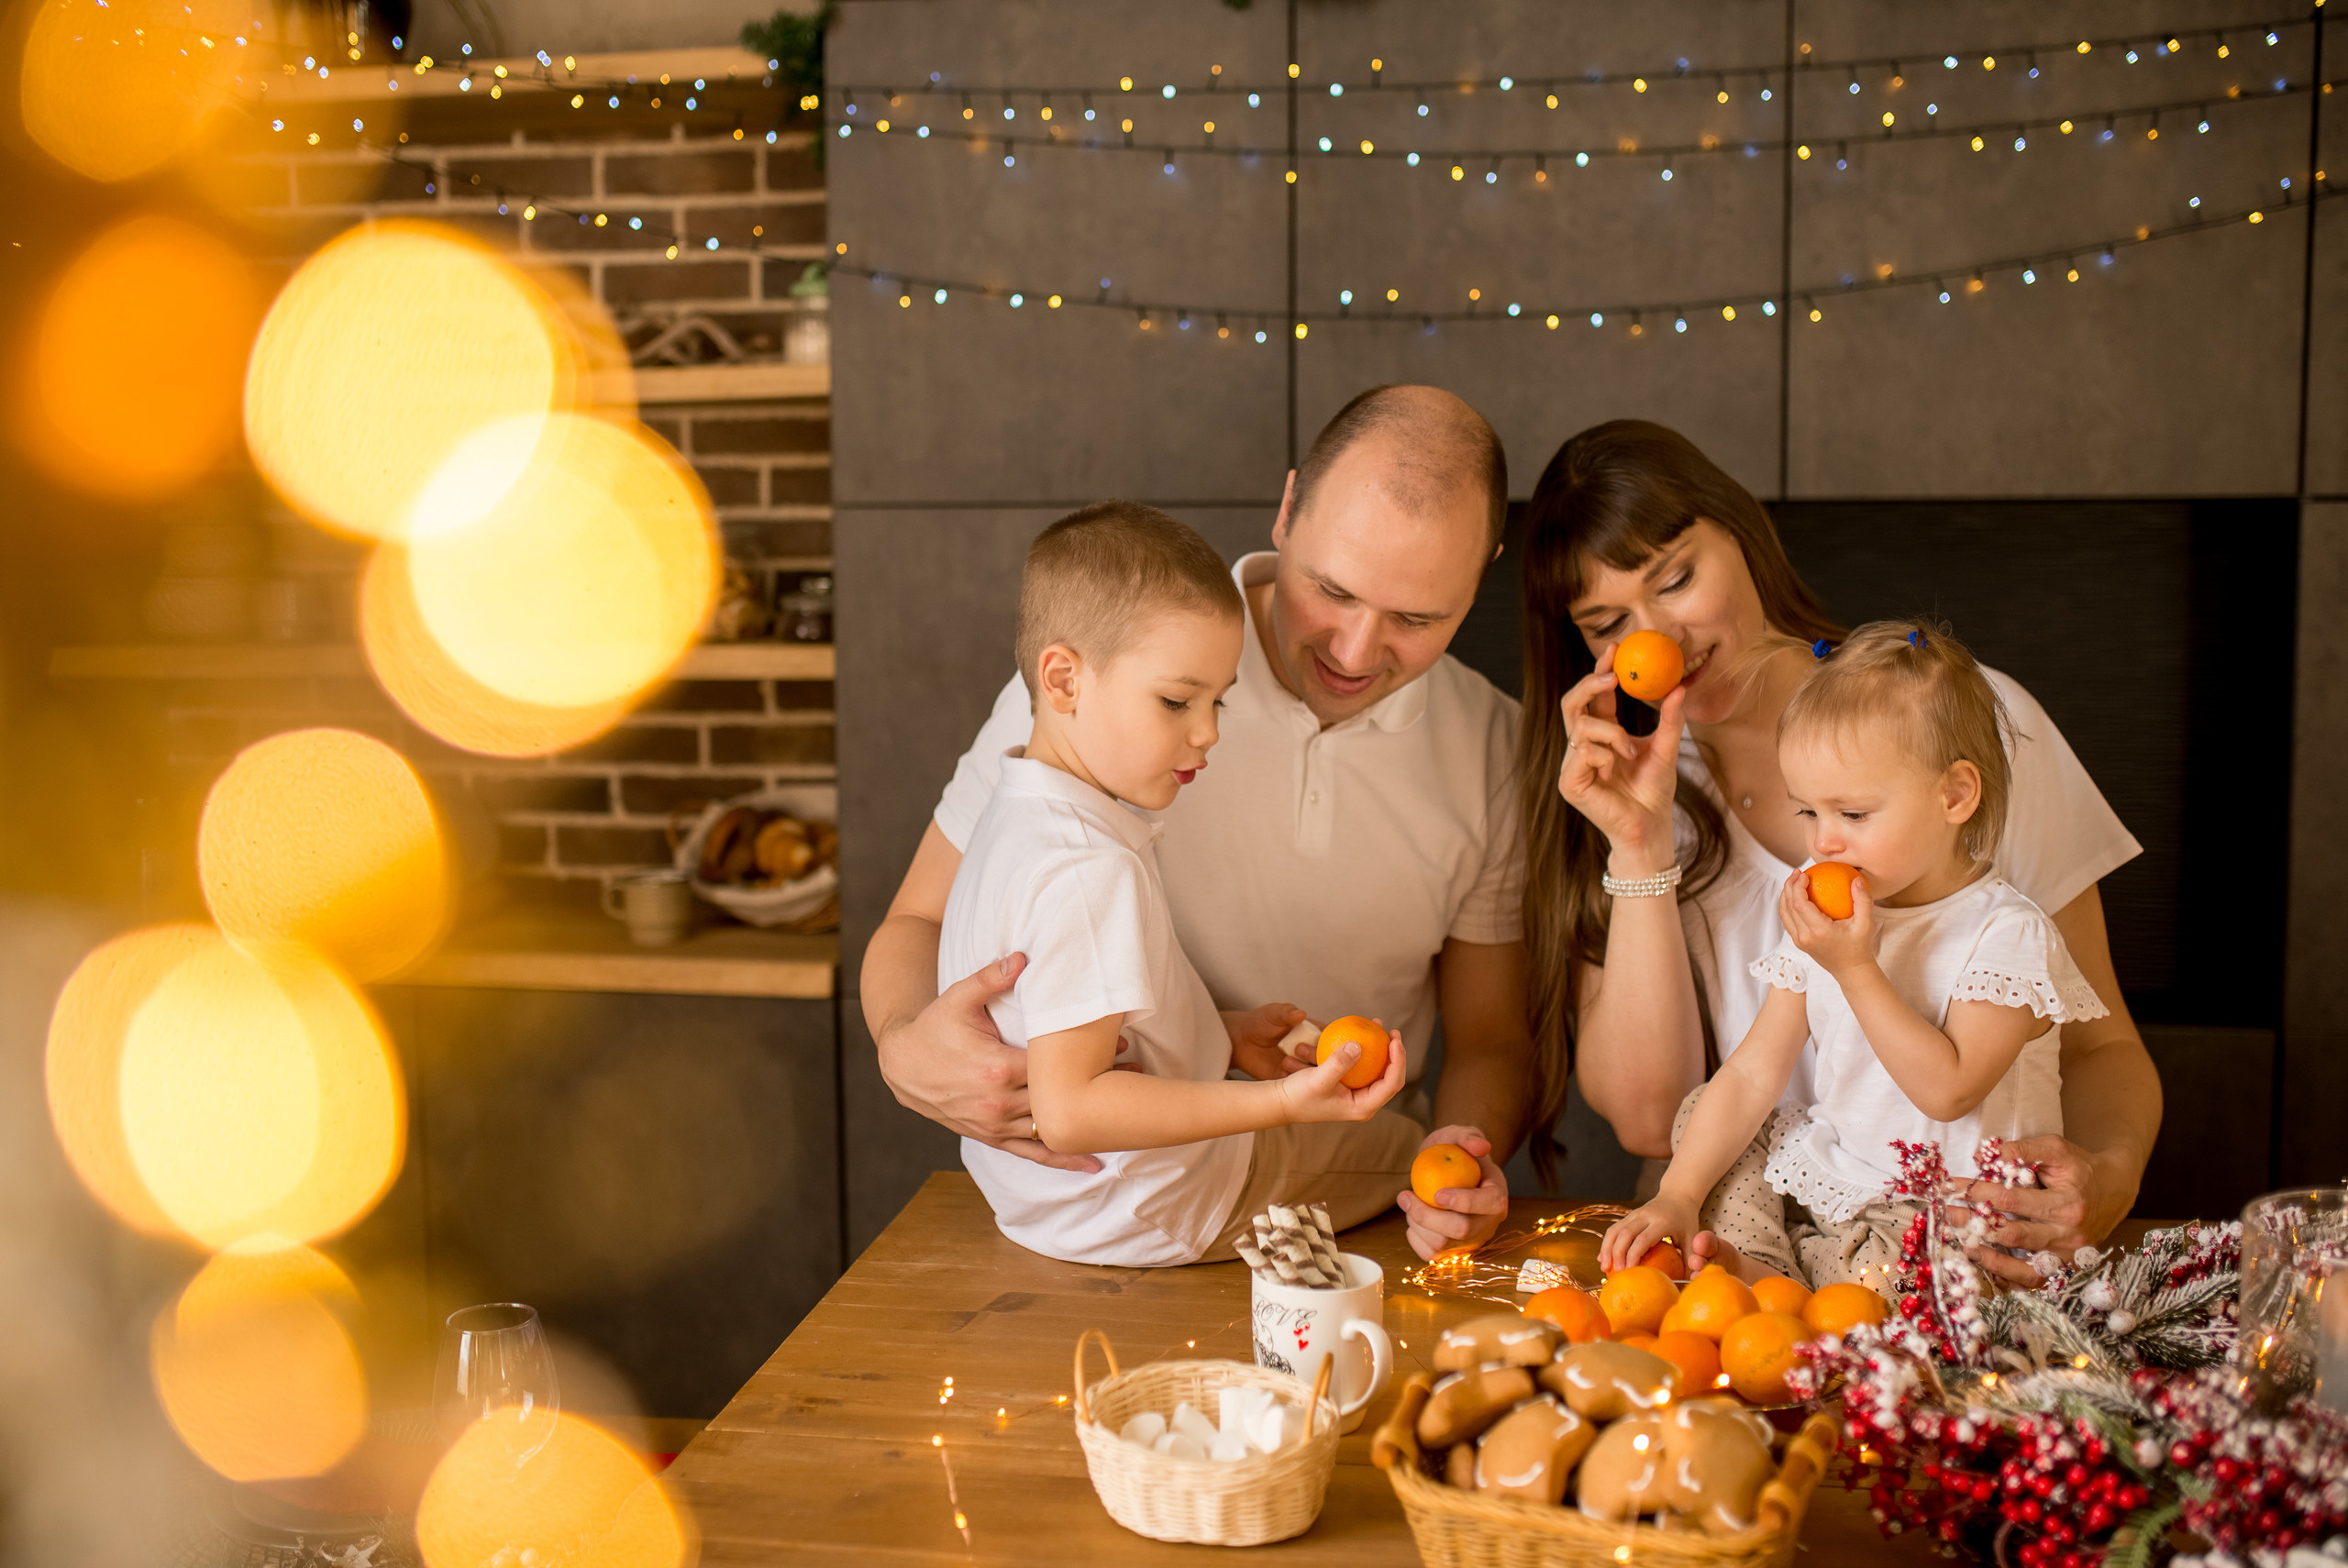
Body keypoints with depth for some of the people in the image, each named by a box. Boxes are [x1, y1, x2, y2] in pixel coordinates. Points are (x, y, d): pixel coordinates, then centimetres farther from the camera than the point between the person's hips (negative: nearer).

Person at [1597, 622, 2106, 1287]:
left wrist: (1856, 969, -27)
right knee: (1699, 1112, 1)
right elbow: (1753, 1074, -1)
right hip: (1828, 1173, 7)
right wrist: (1679, 1195, -10)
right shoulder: (1827, 920, 3)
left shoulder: (2010, 933, -14)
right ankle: (1769, 1272, -14)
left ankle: (1758, 1273, -10)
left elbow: (1949, 1090, -25)